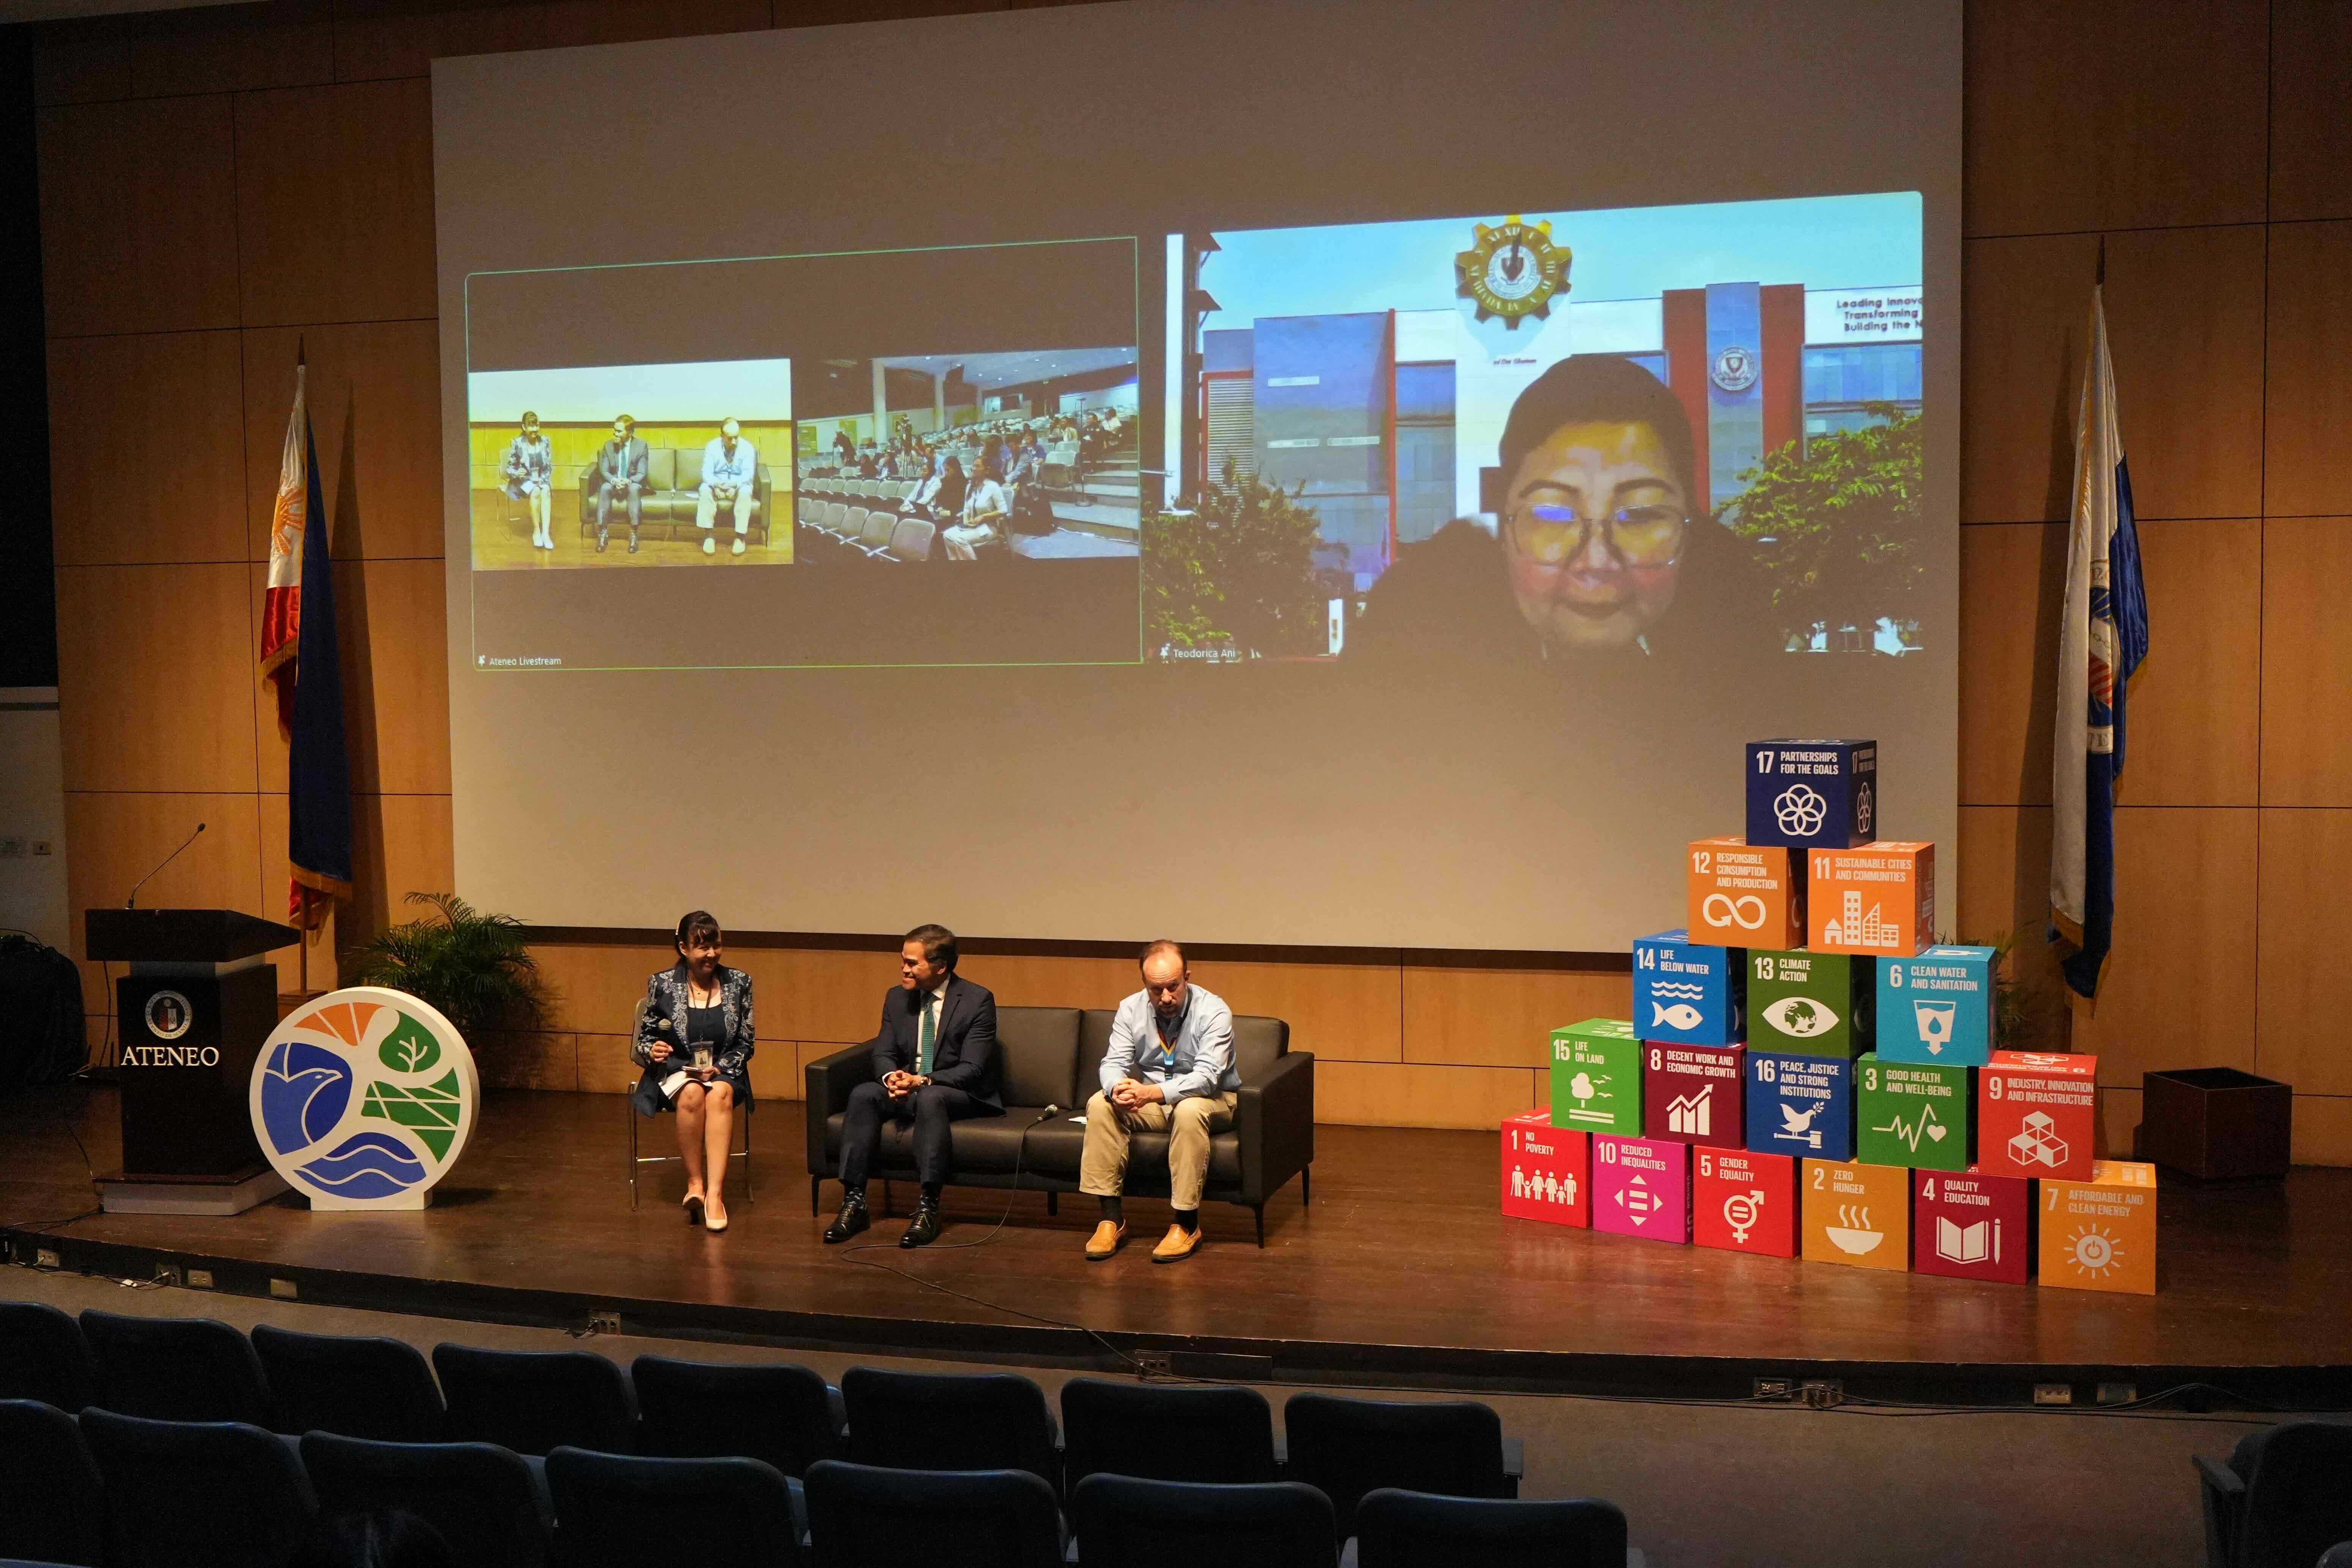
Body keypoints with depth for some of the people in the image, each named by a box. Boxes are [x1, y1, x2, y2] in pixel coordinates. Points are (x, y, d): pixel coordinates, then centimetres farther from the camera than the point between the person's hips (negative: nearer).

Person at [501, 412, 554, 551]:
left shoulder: (545, 442, 2)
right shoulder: (517, 443, -5)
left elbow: (549, 467, 7)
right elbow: (509, 468, 0)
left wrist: (543, 480, -11)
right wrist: (517, 473, -22)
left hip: (541, 479, 2)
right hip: (523, 480, -2)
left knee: (546, 491, -33)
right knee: (536, 492, -35)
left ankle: (545, 533, -39)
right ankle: (536, 532, -24)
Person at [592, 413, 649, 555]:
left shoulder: (641, 446, -6)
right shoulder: (608, 446, 1)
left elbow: (641, 474, -10)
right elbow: (604, 471, -2)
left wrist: (628, 481, -32)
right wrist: (614, 481, -25)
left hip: (633, 485, -2)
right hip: (613, 484, 2)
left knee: (634, 488, -37)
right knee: (605, 488, -32)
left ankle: (634, 534, -36)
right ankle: (603, 533, -31)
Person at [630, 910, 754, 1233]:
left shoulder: (738, 983, 4)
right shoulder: (662, 984, 0)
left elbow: (746, 1043, 5)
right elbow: (644, 1040, 6)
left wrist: (719, 1069, -12)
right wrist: (652, 1051, -18)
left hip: (724, 1071, 1)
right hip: (675, 1070, -1)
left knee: (720, 1094, -34)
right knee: (692, 1094, -35)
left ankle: (715, 1193, -39)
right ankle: (695, 1183, -24)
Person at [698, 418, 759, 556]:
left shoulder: (747, 448, -10)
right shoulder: (712, 447, -7)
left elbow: (748, 474, -16)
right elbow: (707, 472, -14)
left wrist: (734, 484, -37)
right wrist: (716, 484, -36)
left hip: (738, 486, -1)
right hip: (717, 486, 1)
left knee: (745, 492, -34)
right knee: (705, 490, -31)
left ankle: (740, 537, -29)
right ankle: (708, 536, -28)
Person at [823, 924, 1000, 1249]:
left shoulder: (978, 1001, -10)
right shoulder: (897, 999, 7)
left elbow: (972, 1069, -16)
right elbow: (882, 1054, 5)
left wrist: (924, 1081, -29)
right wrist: (891, 1077, -20)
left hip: (962, 1095, -5)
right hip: (906, 1089, 5)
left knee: (930, 1098, -37)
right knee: (862, 1094, -24)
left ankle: (928, 1207, -37)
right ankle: (854, 1202, -25)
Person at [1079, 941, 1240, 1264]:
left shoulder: (1213, 1011, -19)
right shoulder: (1131, 1009, -6)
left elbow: (1207, 1076, -28)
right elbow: (1114, 1062, -11)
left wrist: (1154, 1093, -43)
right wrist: (1117, 1089, -37)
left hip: (1210, 1100, -4)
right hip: (1149, 1099, 4)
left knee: (1189, 1110, -38)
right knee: (1100, 1104, -22)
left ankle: (1187, 1224, -27)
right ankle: (1112, 1217, -19)